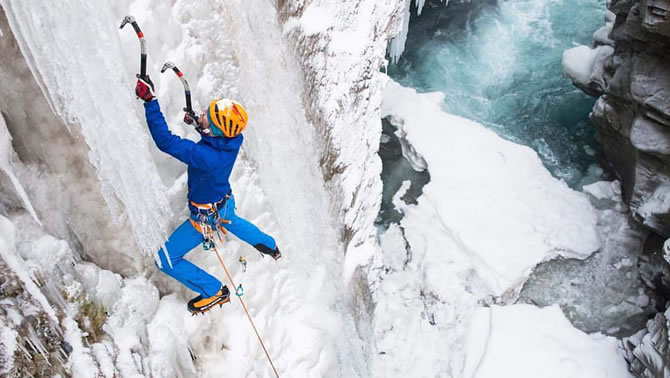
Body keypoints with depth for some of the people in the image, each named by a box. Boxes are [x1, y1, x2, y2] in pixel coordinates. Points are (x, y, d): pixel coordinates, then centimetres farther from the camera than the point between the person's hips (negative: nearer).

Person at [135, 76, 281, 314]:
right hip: (225, 202, 8)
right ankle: (270, 247, 65)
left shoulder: (203, 155, -44)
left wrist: (150, 100, -45)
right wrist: (198, 122, -5)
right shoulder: (235, 139, -22)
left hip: (206, 217, -7)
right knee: (230, 221, 43)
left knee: (166, 260, 6)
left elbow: (165, 141, -45)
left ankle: (214, 292, 15)